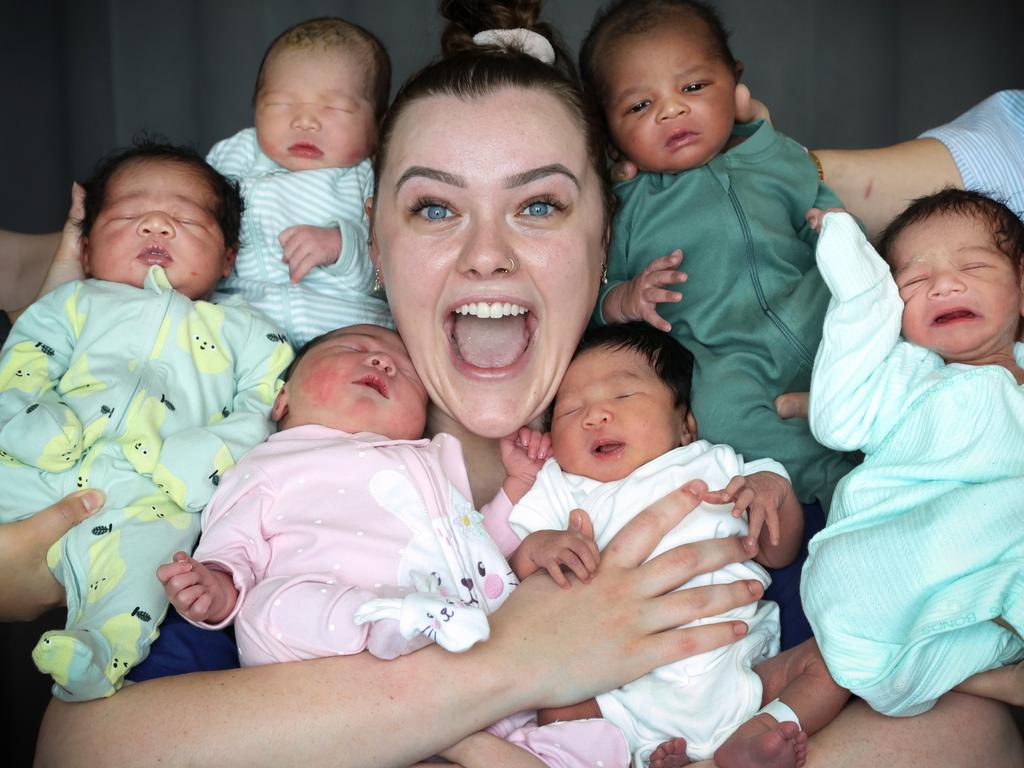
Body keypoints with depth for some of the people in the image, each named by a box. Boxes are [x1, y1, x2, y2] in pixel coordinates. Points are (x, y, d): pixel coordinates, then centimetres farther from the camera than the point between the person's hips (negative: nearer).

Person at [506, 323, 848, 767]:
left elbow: (778, 554, 19)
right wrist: (535, 548, -12)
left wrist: (776, 489, 0)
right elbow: (511, 585, 10)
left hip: (741, 668, 2)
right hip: (631, 691, -2)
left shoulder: (716, 468, 20)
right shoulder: (561, 489, 17)